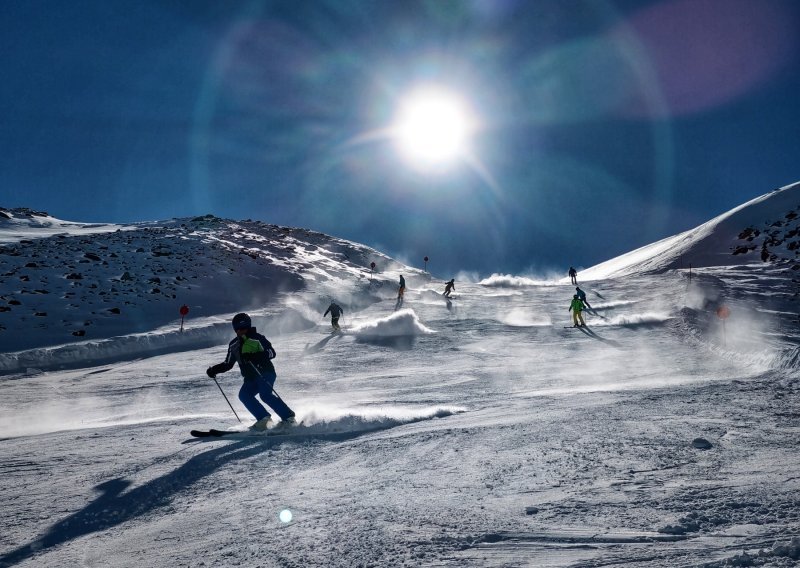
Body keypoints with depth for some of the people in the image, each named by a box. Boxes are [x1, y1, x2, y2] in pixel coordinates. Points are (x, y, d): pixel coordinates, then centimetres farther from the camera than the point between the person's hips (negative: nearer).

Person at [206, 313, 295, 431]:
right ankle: (264, 419, -16)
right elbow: (228, 364, 22)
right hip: (251, 378, 6)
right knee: (244, 395, -19)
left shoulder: (257, 338, -5)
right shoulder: (234, 345, 14)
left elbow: (271, 352, -15)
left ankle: (288, 417, -21)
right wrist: (214, 369, 6)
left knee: (265, 394, -27)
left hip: (265, 373, -6)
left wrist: (254, 356, -28)